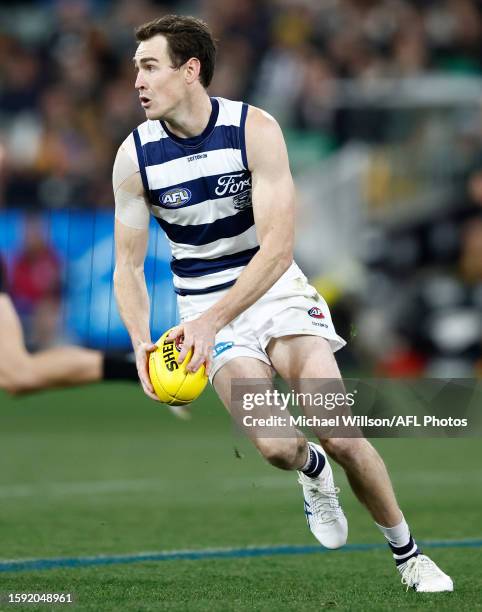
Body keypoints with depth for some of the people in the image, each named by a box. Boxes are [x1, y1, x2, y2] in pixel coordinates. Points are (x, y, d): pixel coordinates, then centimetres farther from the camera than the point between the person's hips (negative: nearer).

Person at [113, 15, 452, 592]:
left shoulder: (256, 130, -16)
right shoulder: (135, 156, -9)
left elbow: (276, 247, -21)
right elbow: (128, 266, -3)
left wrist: (212, 321, -31)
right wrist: (141, 342, -22)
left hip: (278, 292, -1)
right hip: (206, 312, 1)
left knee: (339, 435, -16)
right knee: (277, 445, -21)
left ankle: (407, 553, 7)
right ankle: (312, 470, 17)